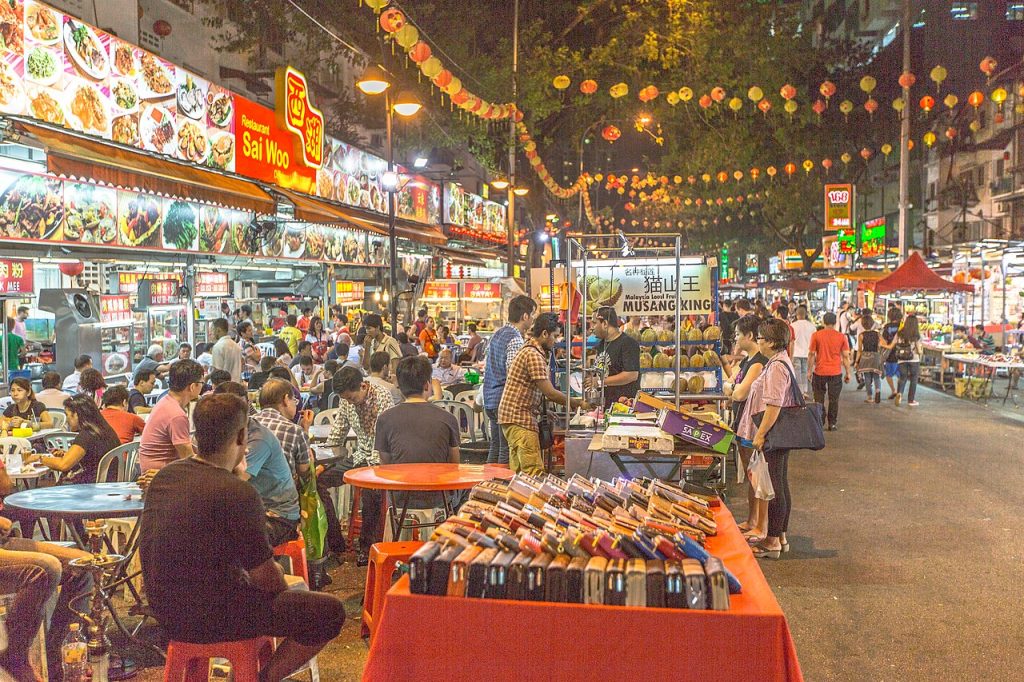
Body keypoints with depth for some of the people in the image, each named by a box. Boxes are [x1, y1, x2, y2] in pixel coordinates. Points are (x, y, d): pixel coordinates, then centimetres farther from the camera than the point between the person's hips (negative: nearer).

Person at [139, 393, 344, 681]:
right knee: (330, 611, -6)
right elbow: (267, 580, -16)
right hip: (208, 619, -9)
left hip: (166, 609, 9)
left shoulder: (163, 476, 1)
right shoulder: (239, 494, -23)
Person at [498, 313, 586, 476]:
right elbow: (549, 392, -17)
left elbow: (543, 391, 18)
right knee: (534, 472, -13)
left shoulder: (531, 351, 18)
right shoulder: (534, 355, -15)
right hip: (520, 418, -11)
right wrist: (576, 403, -4)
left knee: (517, 472, 10)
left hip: (515, 416, 11)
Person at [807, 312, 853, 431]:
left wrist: (809, 370, 6)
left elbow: (811, 355, -3)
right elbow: (846, 356, 0)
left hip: (819, 372, -1)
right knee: (834, 400, 8)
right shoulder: (842, 337, -2)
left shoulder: (816, 335, -5)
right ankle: (832, 423, 11)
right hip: (836, 372, 1)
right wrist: (848, 373, 8)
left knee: (819, 399, 11)